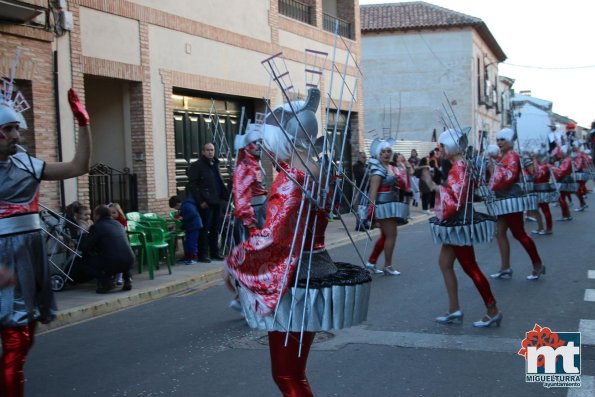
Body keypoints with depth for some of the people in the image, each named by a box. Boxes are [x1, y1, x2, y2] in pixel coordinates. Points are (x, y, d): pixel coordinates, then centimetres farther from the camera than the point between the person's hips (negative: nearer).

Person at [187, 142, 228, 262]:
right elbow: (192, 185, -11)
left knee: (215, 228, 10)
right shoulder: (196, 166, -6)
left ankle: (214, 252, 18)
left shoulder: (215, 164, 19)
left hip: (216, 202, 7)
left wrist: (224, 195, 12)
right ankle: (203, 254, 0)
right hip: (205, 203, -7)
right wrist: (200, 201, -16)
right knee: (205, 228, -5)